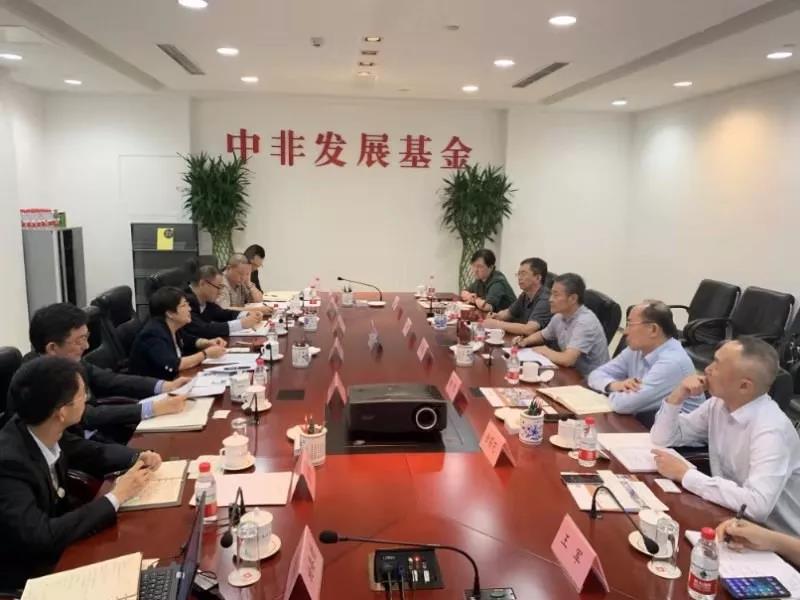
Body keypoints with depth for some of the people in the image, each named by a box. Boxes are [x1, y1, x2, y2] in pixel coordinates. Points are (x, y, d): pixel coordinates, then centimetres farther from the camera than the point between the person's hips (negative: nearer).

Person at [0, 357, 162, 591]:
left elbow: (94, 453, 8)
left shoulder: (46, 432, -10)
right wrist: (116, 497, -28)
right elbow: (40, 538, -34)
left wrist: (138, 458, -10)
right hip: (28, 572, -6)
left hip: (56, 535, 6)